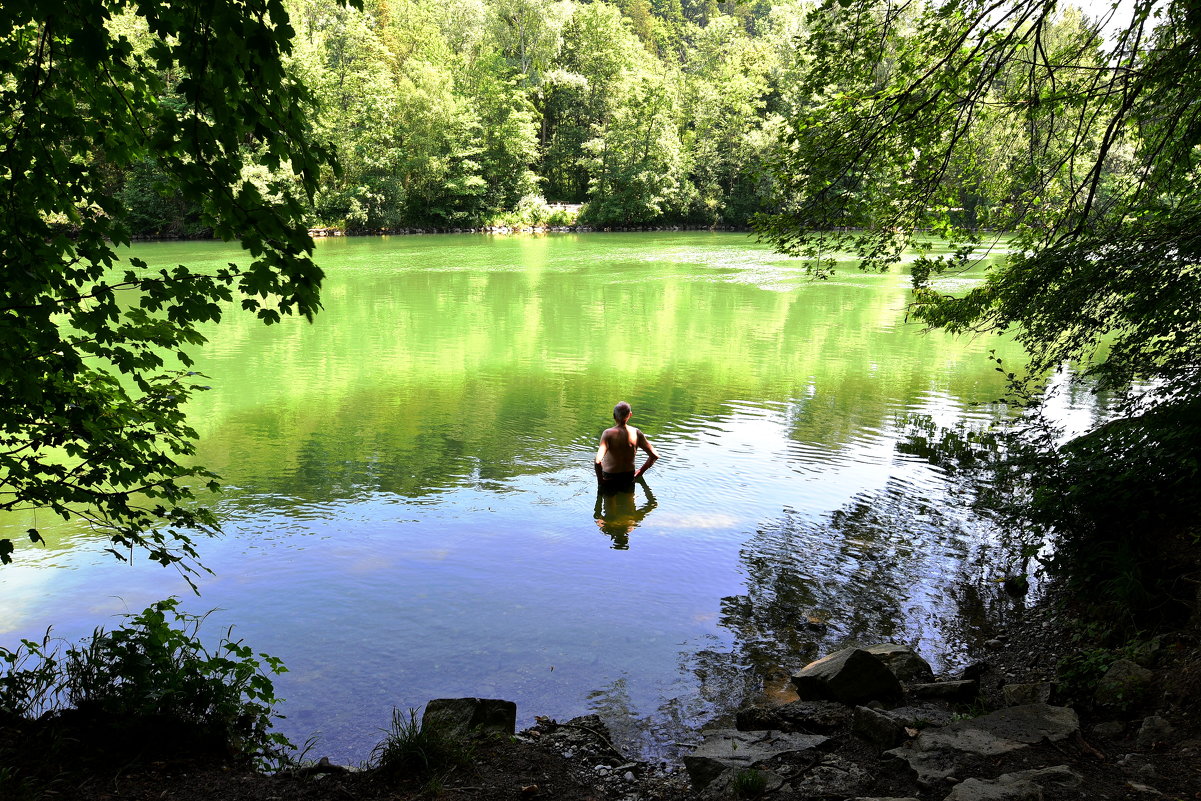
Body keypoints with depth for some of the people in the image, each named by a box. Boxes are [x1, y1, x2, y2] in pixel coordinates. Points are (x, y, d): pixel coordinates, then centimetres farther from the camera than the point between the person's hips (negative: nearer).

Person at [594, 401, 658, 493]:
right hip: (629, 477, 5)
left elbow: (598, 461, -35)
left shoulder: (609, 433, -22)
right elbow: (654, 456, -6)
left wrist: (600, 479, -18)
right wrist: (641, 471, 8)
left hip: (609, 478, -5)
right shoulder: (636, 433, -10)